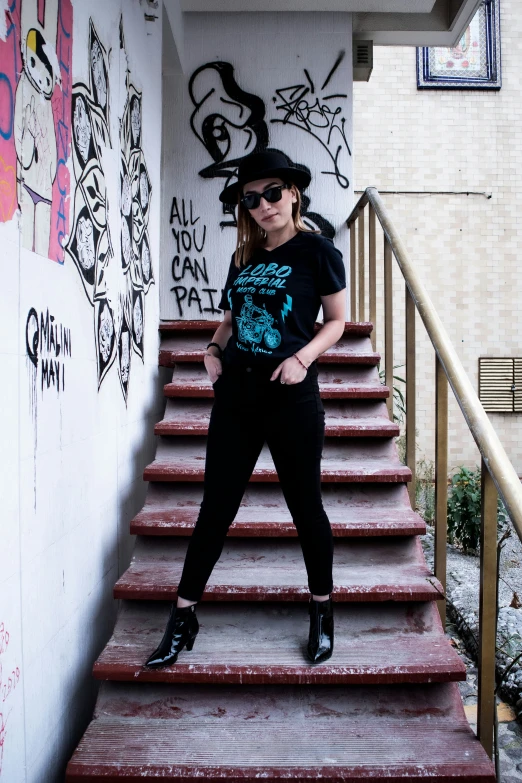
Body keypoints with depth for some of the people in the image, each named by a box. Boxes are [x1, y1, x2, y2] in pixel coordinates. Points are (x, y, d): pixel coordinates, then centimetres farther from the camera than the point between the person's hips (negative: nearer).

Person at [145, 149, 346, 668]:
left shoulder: (316, 250, -1)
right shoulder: (244, 256, 13)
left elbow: (336, 321, 1)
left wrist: (303, 357, -15)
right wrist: (214, 350, 4)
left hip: (291, 394, -4)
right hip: (236, 393, 5)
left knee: (304, 504, 7)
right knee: (216, 505, 6)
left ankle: (322, 612, 25)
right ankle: (183, 617, 15)